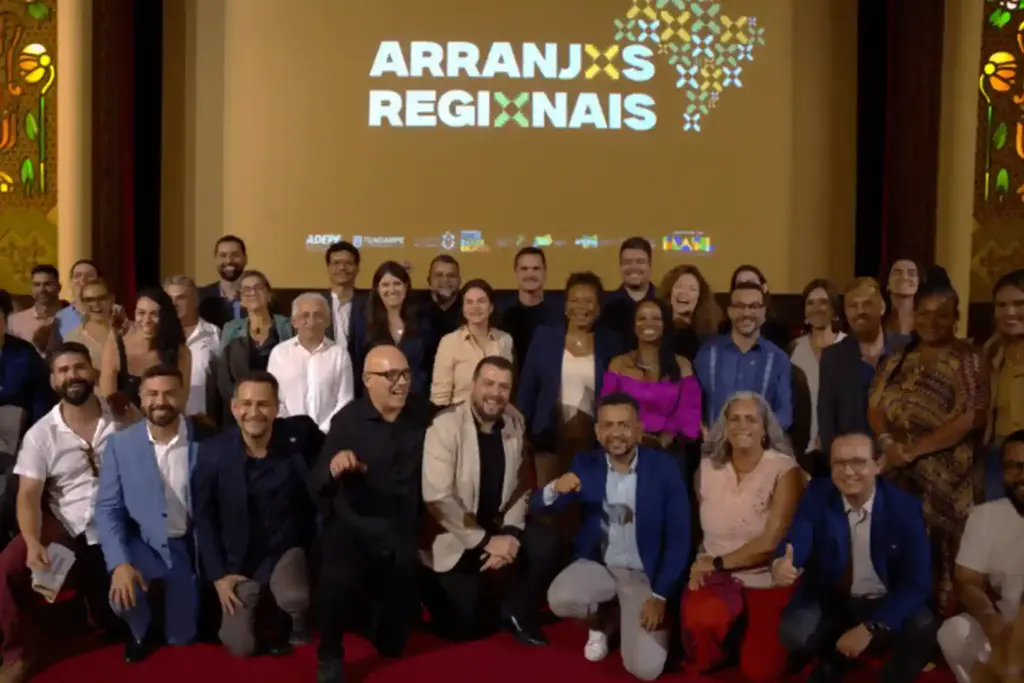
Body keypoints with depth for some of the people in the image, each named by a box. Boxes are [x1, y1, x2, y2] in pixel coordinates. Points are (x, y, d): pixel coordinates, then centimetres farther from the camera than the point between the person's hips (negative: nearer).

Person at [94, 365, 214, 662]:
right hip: (143, 543, 0)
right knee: (122, 594, -29)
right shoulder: (120, 444, -10)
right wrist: (119, 563, -24)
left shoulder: (204, 441, -12)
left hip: (189, 545, 0)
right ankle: (140, 631, 9)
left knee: (181, 636, 7)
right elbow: (107, 509, -10)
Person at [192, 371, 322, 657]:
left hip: (285, 549, -1)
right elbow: (204, 517, -5)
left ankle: (296, 622, 7)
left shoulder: (299, 435, -17)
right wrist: (218, 574, -6)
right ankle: (261, 610, 32)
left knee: (294, 598, -31)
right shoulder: (213, 452, -16)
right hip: (239, 560, 1)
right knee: (240, 646, -3)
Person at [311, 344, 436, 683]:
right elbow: (317, 487, -14)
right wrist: (333, 468, -35)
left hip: (402, 535, 3)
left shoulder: (423, 412, -3)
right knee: (338, 581, -37)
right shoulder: (347, 420, -10)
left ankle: (377, 599, 46)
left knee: (392, 643, 10)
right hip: (354, 529, -3)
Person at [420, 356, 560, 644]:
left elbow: (520, 485, 1)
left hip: (497, 525, 5)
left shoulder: (514, 423, -2)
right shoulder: (446, 426, -20)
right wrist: (486, 542, -22)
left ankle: (517, 613, 5)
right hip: (454, 536, -4)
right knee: (464, 626, -5)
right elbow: (437, 498, -25)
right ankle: (434, 586, 26)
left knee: (546, 544, -20)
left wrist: (510, 533, -16)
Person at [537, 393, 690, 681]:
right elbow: (538, 508, -6)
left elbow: (679, 538, -10)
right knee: (560, 599, -30)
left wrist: (660, 596, -15)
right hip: (598, 565, 2)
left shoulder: (664, 468, -13)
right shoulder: (585, 464, -5)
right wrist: (554, 489, -30)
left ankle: (630, 619, 18)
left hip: (645, 575, -2)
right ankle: (600, 623, 7)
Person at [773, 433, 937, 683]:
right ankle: (836, 660, 7)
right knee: (793, 631, -28)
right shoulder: (817, 496, -9)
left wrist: (870, 628, -26)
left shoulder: (905, 507, -12)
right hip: (830, 602, 1)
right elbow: (796, 541, -24)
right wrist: (781, 566, -50)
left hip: (886, 605, -1)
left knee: (923, 629, -31)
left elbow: (917, 581, -16)